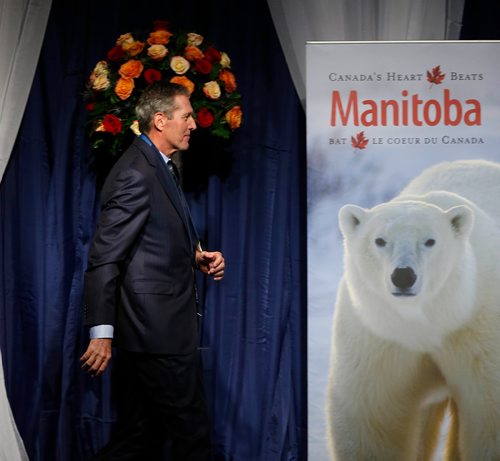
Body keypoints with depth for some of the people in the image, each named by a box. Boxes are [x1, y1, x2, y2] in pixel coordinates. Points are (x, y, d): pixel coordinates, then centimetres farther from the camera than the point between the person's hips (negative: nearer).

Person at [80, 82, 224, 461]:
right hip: (159, 330, -10)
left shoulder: (156, 166, 15)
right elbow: (105, 258, -19)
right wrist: (101, 333, -21)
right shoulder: (136, 173, -16)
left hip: (152, 330, 10)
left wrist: (196, 256, 6)